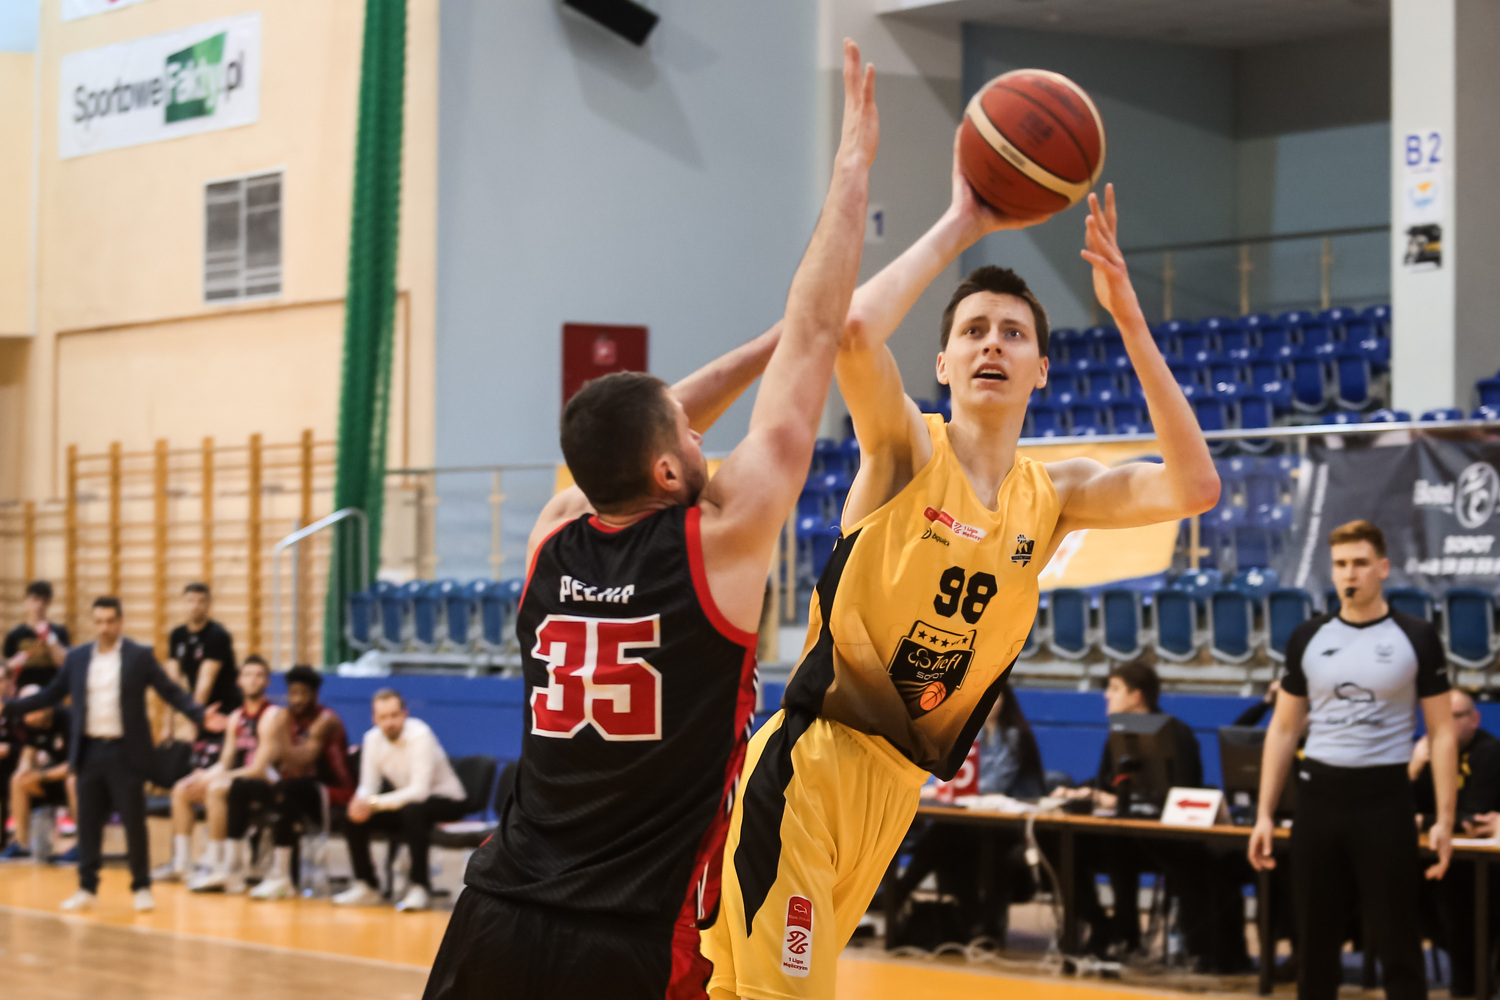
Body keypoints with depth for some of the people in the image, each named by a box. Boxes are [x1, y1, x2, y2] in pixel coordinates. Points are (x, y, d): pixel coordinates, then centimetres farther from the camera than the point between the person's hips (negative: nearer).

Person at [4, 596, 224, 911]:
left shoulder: (140, 657, -2)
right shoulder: (77, 658, 7)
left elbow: (171, 692, -3)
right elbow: (51, 694, 13)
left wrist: (200, 715, -17)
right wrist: (10, 708, 6)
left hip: (126, 753, -3)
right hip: (89, 752, 3)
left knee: (134, 822, 0)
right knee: (88, 823, 5)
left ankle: (141, 888, 10)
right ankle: (87, 888, 13)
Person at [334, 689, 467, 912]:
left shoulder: (420, 735, -25)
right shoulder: (373, 739, -5)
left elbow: (420, 791, -32)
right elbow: (368, 785, -3)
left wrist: (375, 803, -38)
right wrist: (360, 802, -28)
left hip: (446, 801, -6)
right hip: (405, 800, 6)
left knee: (412, 811, -38)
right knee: (354, 816, -13)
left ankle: (420, 887, -26)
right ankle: (366, 886, 1)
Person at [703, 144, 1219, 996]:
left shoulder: (1054, 495, 7)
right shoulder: (907, 447, -6)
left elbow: (1194, 487, -7)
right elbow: (855, 332, -27)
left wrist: (1128, 316, -10)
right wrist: (960, 226, -18)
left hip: (898, 781, 6)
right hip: (813, 760, -6)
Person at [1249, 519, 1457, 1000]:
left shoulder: (1416, 638, -2)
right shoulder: (1308, 637, 6)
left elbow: (1442, 733, -1)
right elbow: (1283, 729, 11)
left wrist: (1445, 818, -9)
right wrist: (1264, 814, 5)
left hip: (1385, 798, -3)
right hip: (1319, 796, 3)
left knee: (1397, 943, -1)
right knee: (1315, 942, 8)